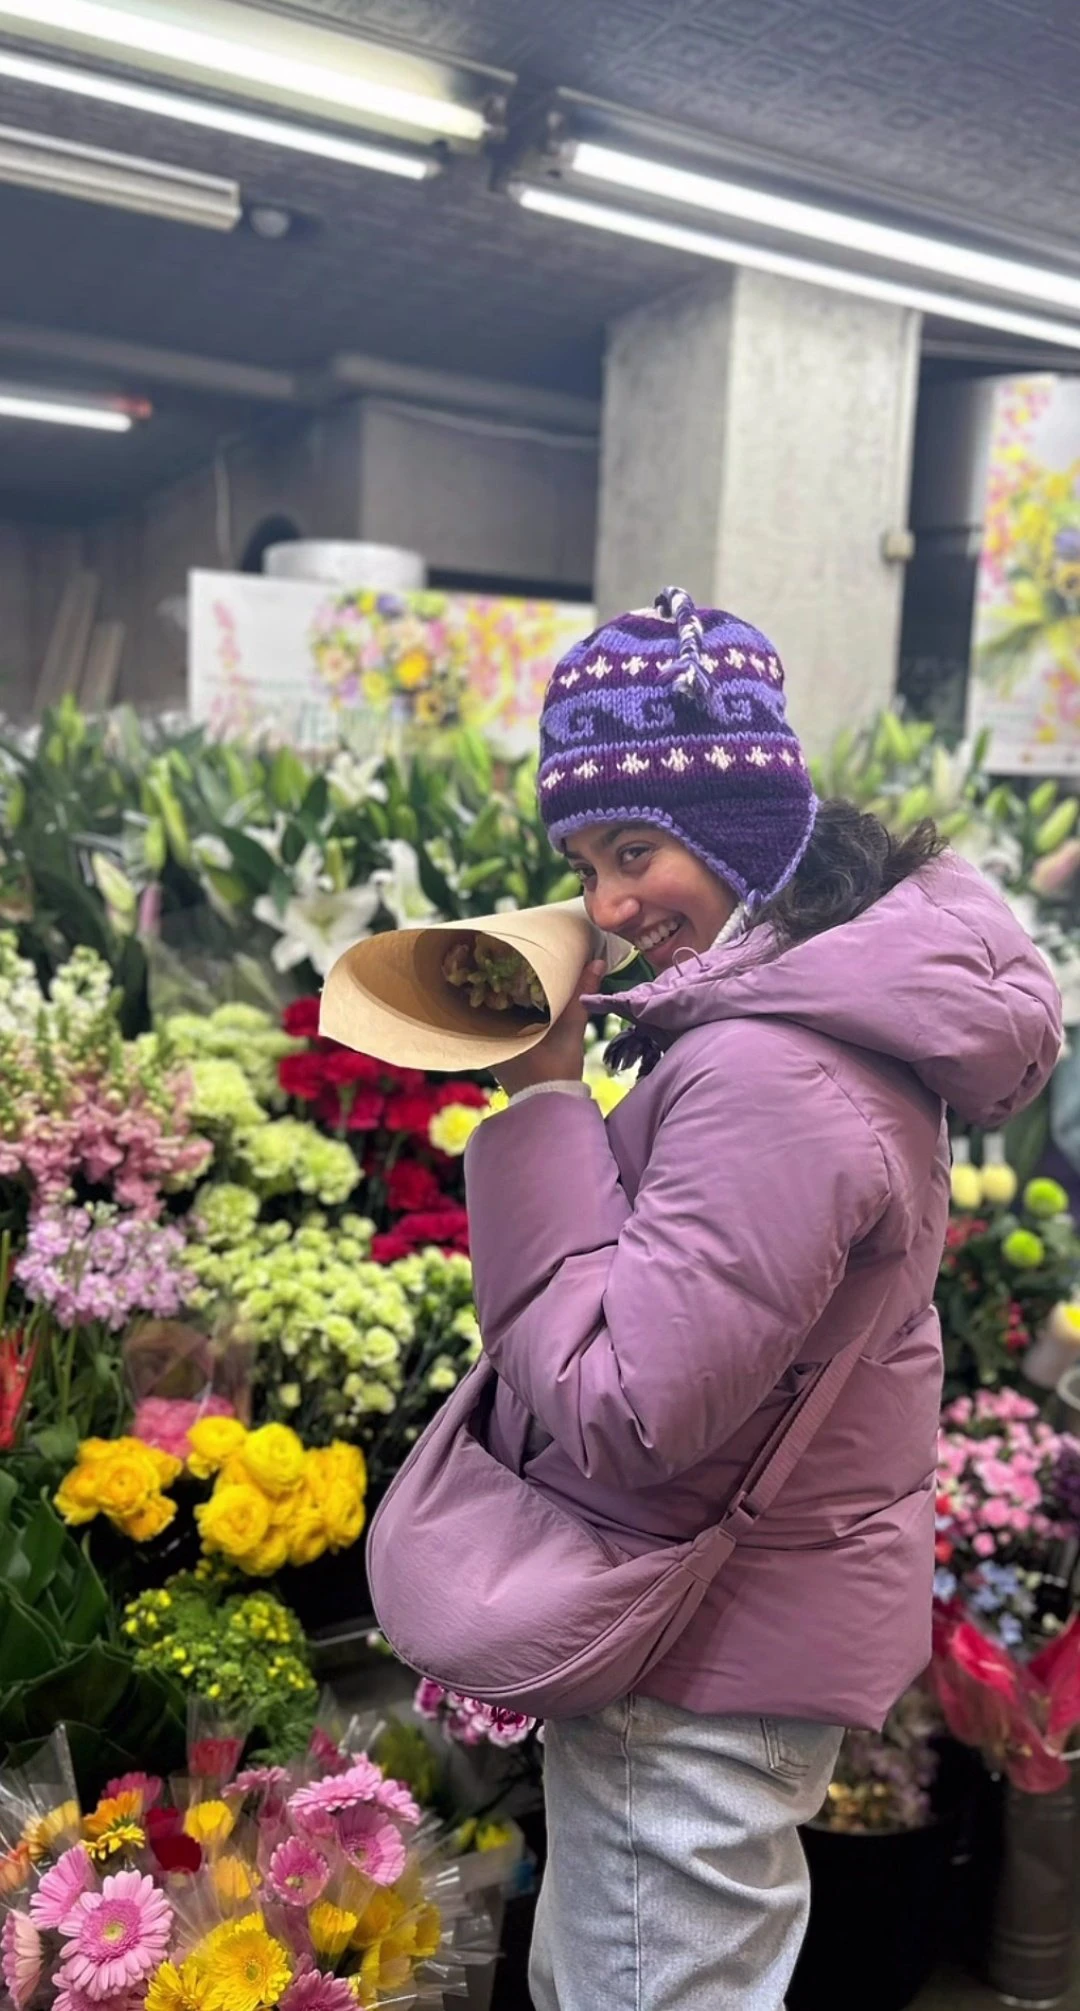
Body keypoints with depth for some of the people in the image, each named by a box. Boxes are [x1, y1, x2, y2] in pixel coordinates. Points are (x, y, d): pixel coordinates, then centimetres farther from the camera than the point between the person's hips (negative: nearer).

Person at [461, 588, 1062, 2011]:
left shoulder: (767, 1073, -31)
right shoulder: (843, 996, 2)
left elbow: (619, 1415, -28)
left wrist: (541, 1102, -23)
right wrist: (563, 1097, -2)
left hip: (698, 1662, -9)